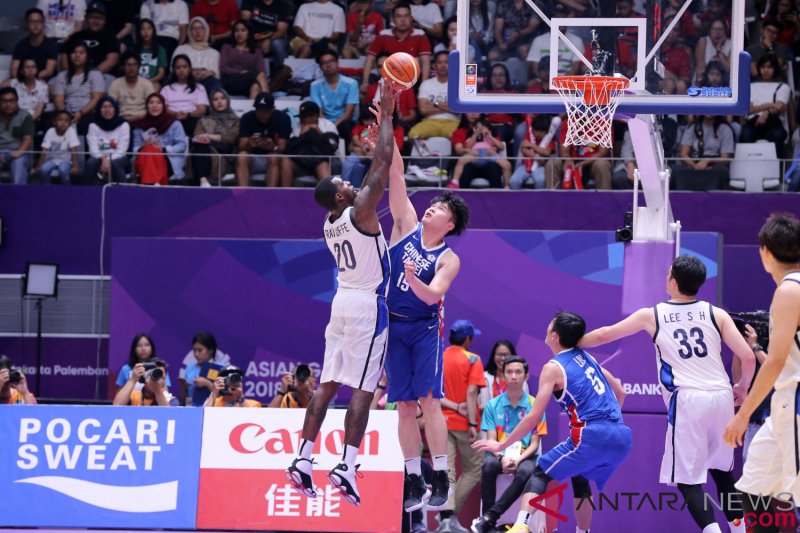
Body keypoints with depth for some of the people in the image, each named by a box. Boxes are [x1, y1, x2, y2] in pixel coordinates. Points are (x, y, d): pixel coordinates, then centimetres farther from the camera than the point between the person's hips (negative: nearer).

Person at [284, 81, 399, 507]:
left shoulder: (330, 223, 9)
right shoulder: (360, 212, -13)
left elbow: (376, 166, 19)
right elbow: (382, 163, -13)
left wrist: (382, 120, 19)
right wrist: (387, 114, -5)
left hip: (343, 302, 8)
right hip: (368, 305, -8)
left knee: (328, 384, 9)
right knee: (362, 389, -8)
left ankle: (303, 460, 4)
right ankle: (347, 467, -15)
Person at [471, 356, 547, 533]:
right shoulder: (493, 405, 4)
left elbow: (534, 444, -1)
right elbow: (491, 440, -1)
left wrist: (518, 460, -21)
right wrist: (502, 457, -22)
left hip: (525, 457, -1)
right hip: (500, 456, 1)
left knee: (525, 472, -37)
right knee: (488, 465, -35)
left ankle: (489, 516, -34)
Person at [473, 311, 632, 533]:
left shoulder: (554, 367, 0)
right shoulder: (586, 357, 20)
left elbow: (534, 417, -3)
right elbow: (620, 393, 30)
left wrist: (501, 446, 4)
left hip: (592, 437, -7)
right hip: (622, 438, 7)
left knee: (540, 473, 4)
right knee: (580, 479, 30)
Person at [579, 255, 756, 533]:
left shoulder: (651, 315, 6)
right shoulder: (716, 314, 7)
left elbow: (604, 335, 19)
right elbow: (748, 358, 1)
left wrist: (573, 342, 38)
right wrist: (742, 386, 22)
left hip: (688, 401, -3)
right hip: (722, 397, 3)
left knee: (687, 478, 0)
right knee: (722, 469, 21)